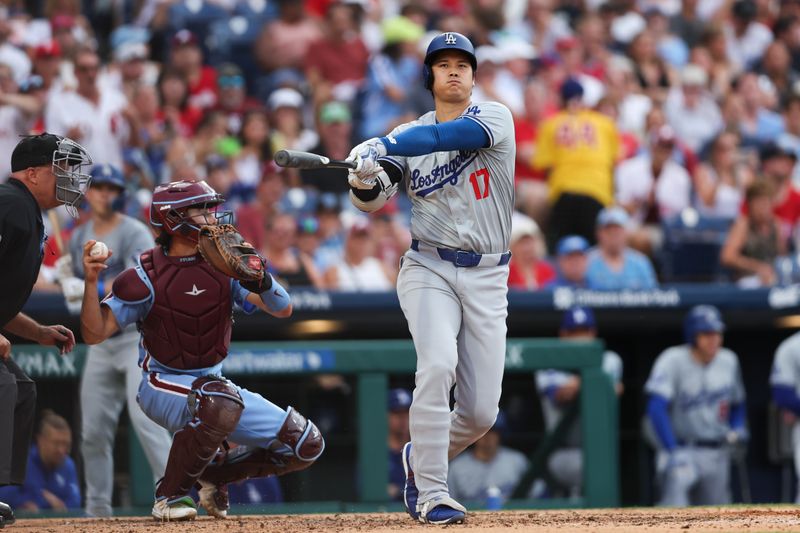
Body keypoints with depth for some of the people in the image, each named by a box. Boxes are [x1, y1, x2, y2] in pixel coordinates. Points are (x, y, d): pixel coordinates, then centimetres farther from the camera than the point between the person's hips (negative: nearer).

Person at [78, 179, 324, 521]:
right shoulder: (147, 276, -13)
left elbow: (282, 310, -9)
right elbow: (94, 334, -17)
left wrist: (260, 279, -30)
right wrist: (90, 282, -33)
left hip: (213, 381, 6)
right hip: (163, 387, -6)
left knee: (306, 445, -3)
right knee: (220, 401, -40)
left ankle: (214, 474, 15)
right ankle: (171, 494, -21)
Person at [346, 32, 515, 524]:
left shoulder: (494, 117, -1)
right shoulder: (409, 135, 6)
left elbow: (452, 137, -23)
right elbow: (372, 200, -4)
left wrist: (384, 146, -35)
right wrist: (364, 176, -28)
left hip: (488, 279, 0)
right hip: (429, 269, 0)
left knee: (481, 412, -1)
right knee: (438, 364, -27)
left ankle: (419, 460, 30)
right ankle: (431, 494, -21)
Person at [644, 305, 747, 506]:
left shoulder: (729, 361, 6)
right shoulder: (672, 361, -13)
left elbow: (737, 403, 23)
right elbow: (656, 408, -22)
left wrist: (738, 429, 2)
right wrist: (673, 452, -30)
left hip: (717, 456, 6)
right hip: (681, 450, -6)